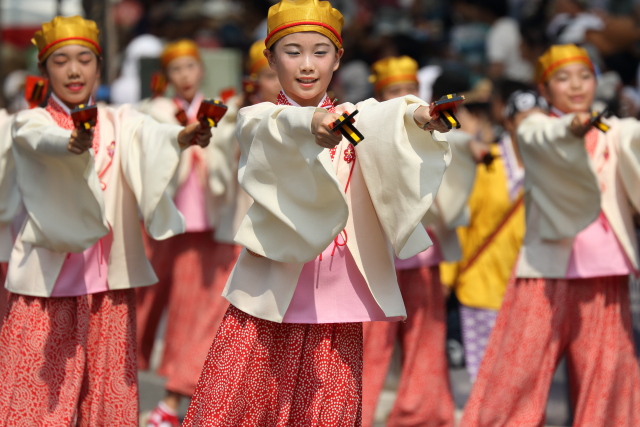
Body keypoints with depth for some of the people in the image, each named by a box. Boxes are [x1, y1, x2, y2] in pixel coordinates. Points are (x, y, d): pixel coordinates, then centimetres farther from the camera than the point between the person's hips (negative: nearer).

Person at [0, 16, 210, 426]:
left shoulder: (121, 122, 9)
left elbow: (152, 134, -14)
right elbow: (47, 143, -22)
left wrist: (183, 136, -38)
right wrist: (73, 144, -46)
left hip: (110, 284, 2)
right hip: (48, 281, -2)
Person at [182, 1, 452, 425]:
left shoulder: (355, 117, 9)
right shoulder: (258, 120, 5)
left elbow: (384, 120, -15)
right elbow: (278, 130, -20)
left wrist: (418, 115, -39)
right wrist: (311, 124, -44)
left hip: (336, 296, 1)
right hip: (269, 295, -1)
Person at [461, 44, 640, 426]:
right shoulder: (534, 129, 3)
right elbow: (552, 139, -22)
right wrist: (573, 126, -45)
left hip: (605, 272, 3)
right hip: (549, 270, -3)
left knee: (607, 373, 4)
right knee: (521, 367, -4)